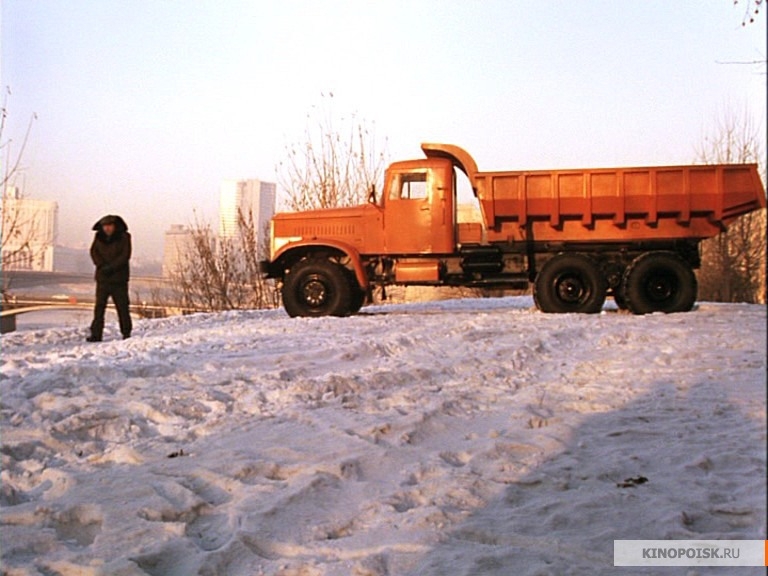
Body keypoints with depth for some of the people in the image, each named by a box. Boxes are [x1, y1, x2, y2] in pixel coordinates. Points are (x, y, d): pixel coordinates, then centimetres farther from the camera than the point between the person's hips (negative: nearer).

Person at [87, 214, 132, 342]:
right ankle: (96, 334, -1)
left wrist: (111, 267, -18)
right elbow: (94, 252, 2)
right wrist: (102, 265, -15)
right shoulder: (99, 237, 8)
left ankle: (126, 333, 11)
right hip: (102, 278, 3)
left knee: (122, 306, 2)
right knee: (99, 306, -2)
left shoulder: (124, 237, -2)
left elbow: (125, 255, -9)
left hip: (119, 278, -3)